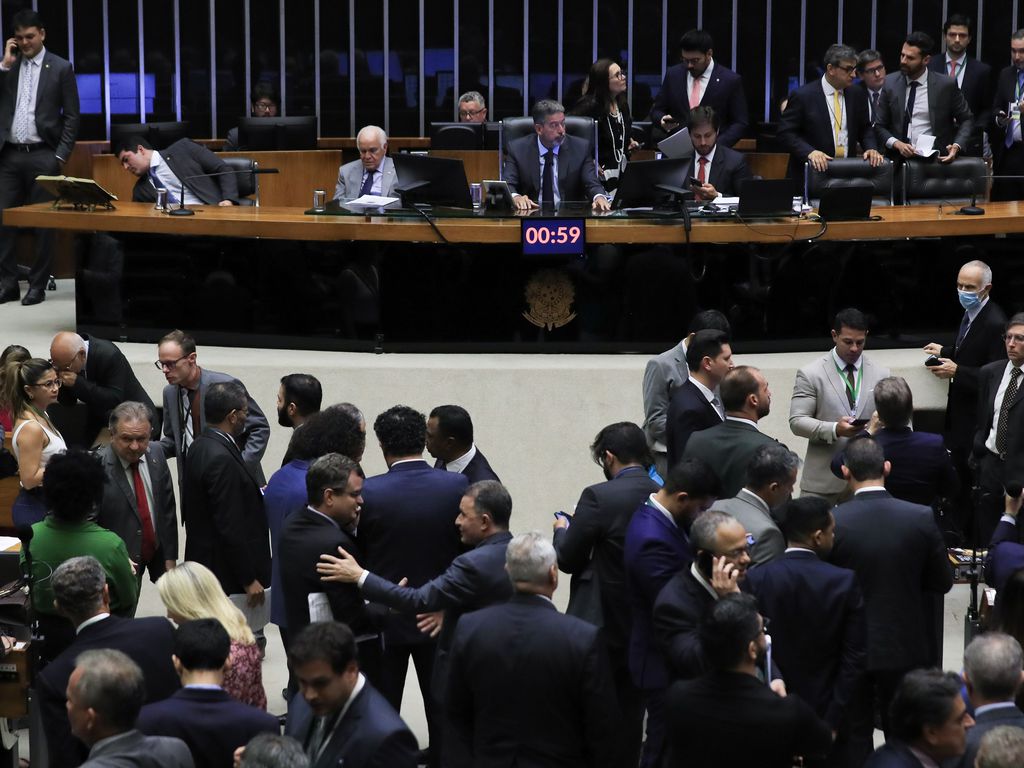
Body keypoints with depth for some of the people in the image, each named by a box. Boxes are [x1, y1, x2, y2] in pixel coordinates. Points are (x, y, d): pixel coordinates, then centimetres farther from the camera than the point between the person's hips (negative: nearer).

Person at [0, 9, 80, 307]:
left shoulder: (61, 68, 1)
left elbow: (72, 116, 0)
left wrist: (61, 156, -7)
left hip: (42, 156, -3)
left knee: (43, 222, 0)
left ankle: (38, 285, 7)